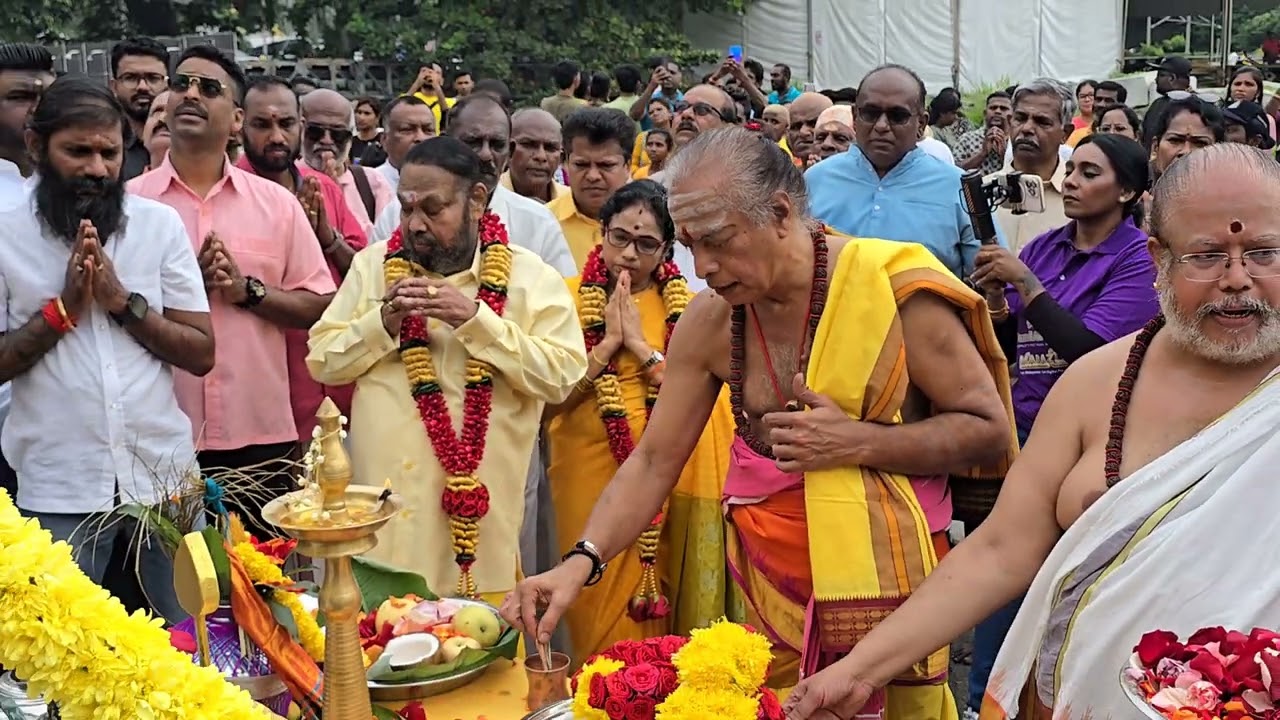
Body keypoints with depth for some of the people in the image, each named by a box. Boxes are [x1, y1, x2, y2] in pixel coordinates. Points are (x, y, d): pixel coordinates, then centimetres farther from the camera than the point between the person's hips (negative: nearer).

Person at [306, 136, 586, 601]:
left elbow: (562, 376, -11)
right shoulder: (373, 265, 9)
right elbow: (321, 362, 7)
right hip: (384, 506, 3)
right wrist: (384, 321, -10)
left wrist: (476, 319, -18)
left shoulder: (530, 277, 0)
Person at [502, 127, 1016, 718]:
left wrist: (859, 443, -22)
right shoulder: (708, 322, -5)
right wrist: (582, 560, -13)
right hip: (770, 575, 3)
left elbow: (989, 429, -10)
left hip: (884, 570, -3)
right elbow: (654, 461, 0)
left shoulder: (891, 287, -15)